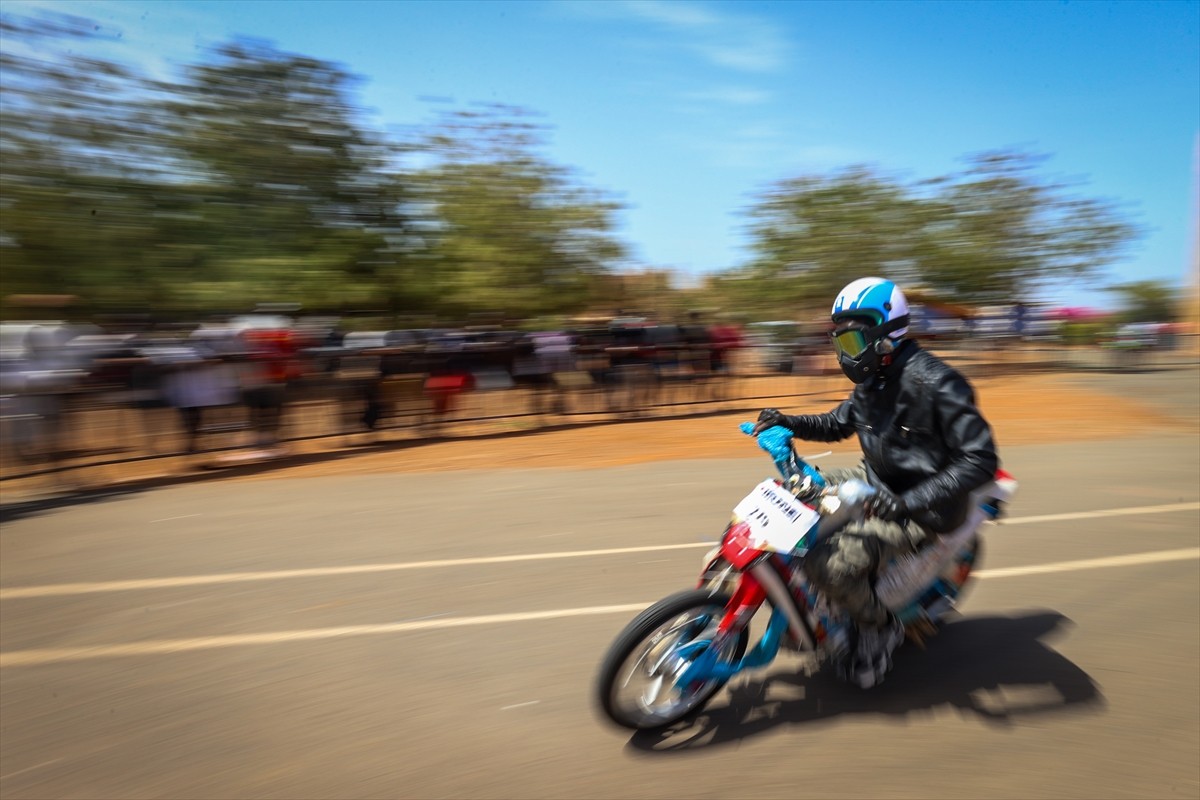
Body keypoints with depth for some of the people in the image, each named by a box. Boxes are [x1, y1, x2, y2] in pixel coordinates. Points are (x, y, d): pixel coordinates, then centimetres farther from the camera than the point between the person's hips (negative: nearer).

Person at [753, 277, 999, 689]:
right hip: (877, 482, 9)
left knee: (831, 564, -25)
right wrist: (787, 422, 0)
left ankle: (879, 627, 5)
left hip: (923, 504, -9)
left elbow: (981, 459, -27)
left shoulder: (933, 382, -24)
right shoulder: (873, 381, 4)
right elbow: (837, 424, 19)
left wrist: (909, 501, -36)